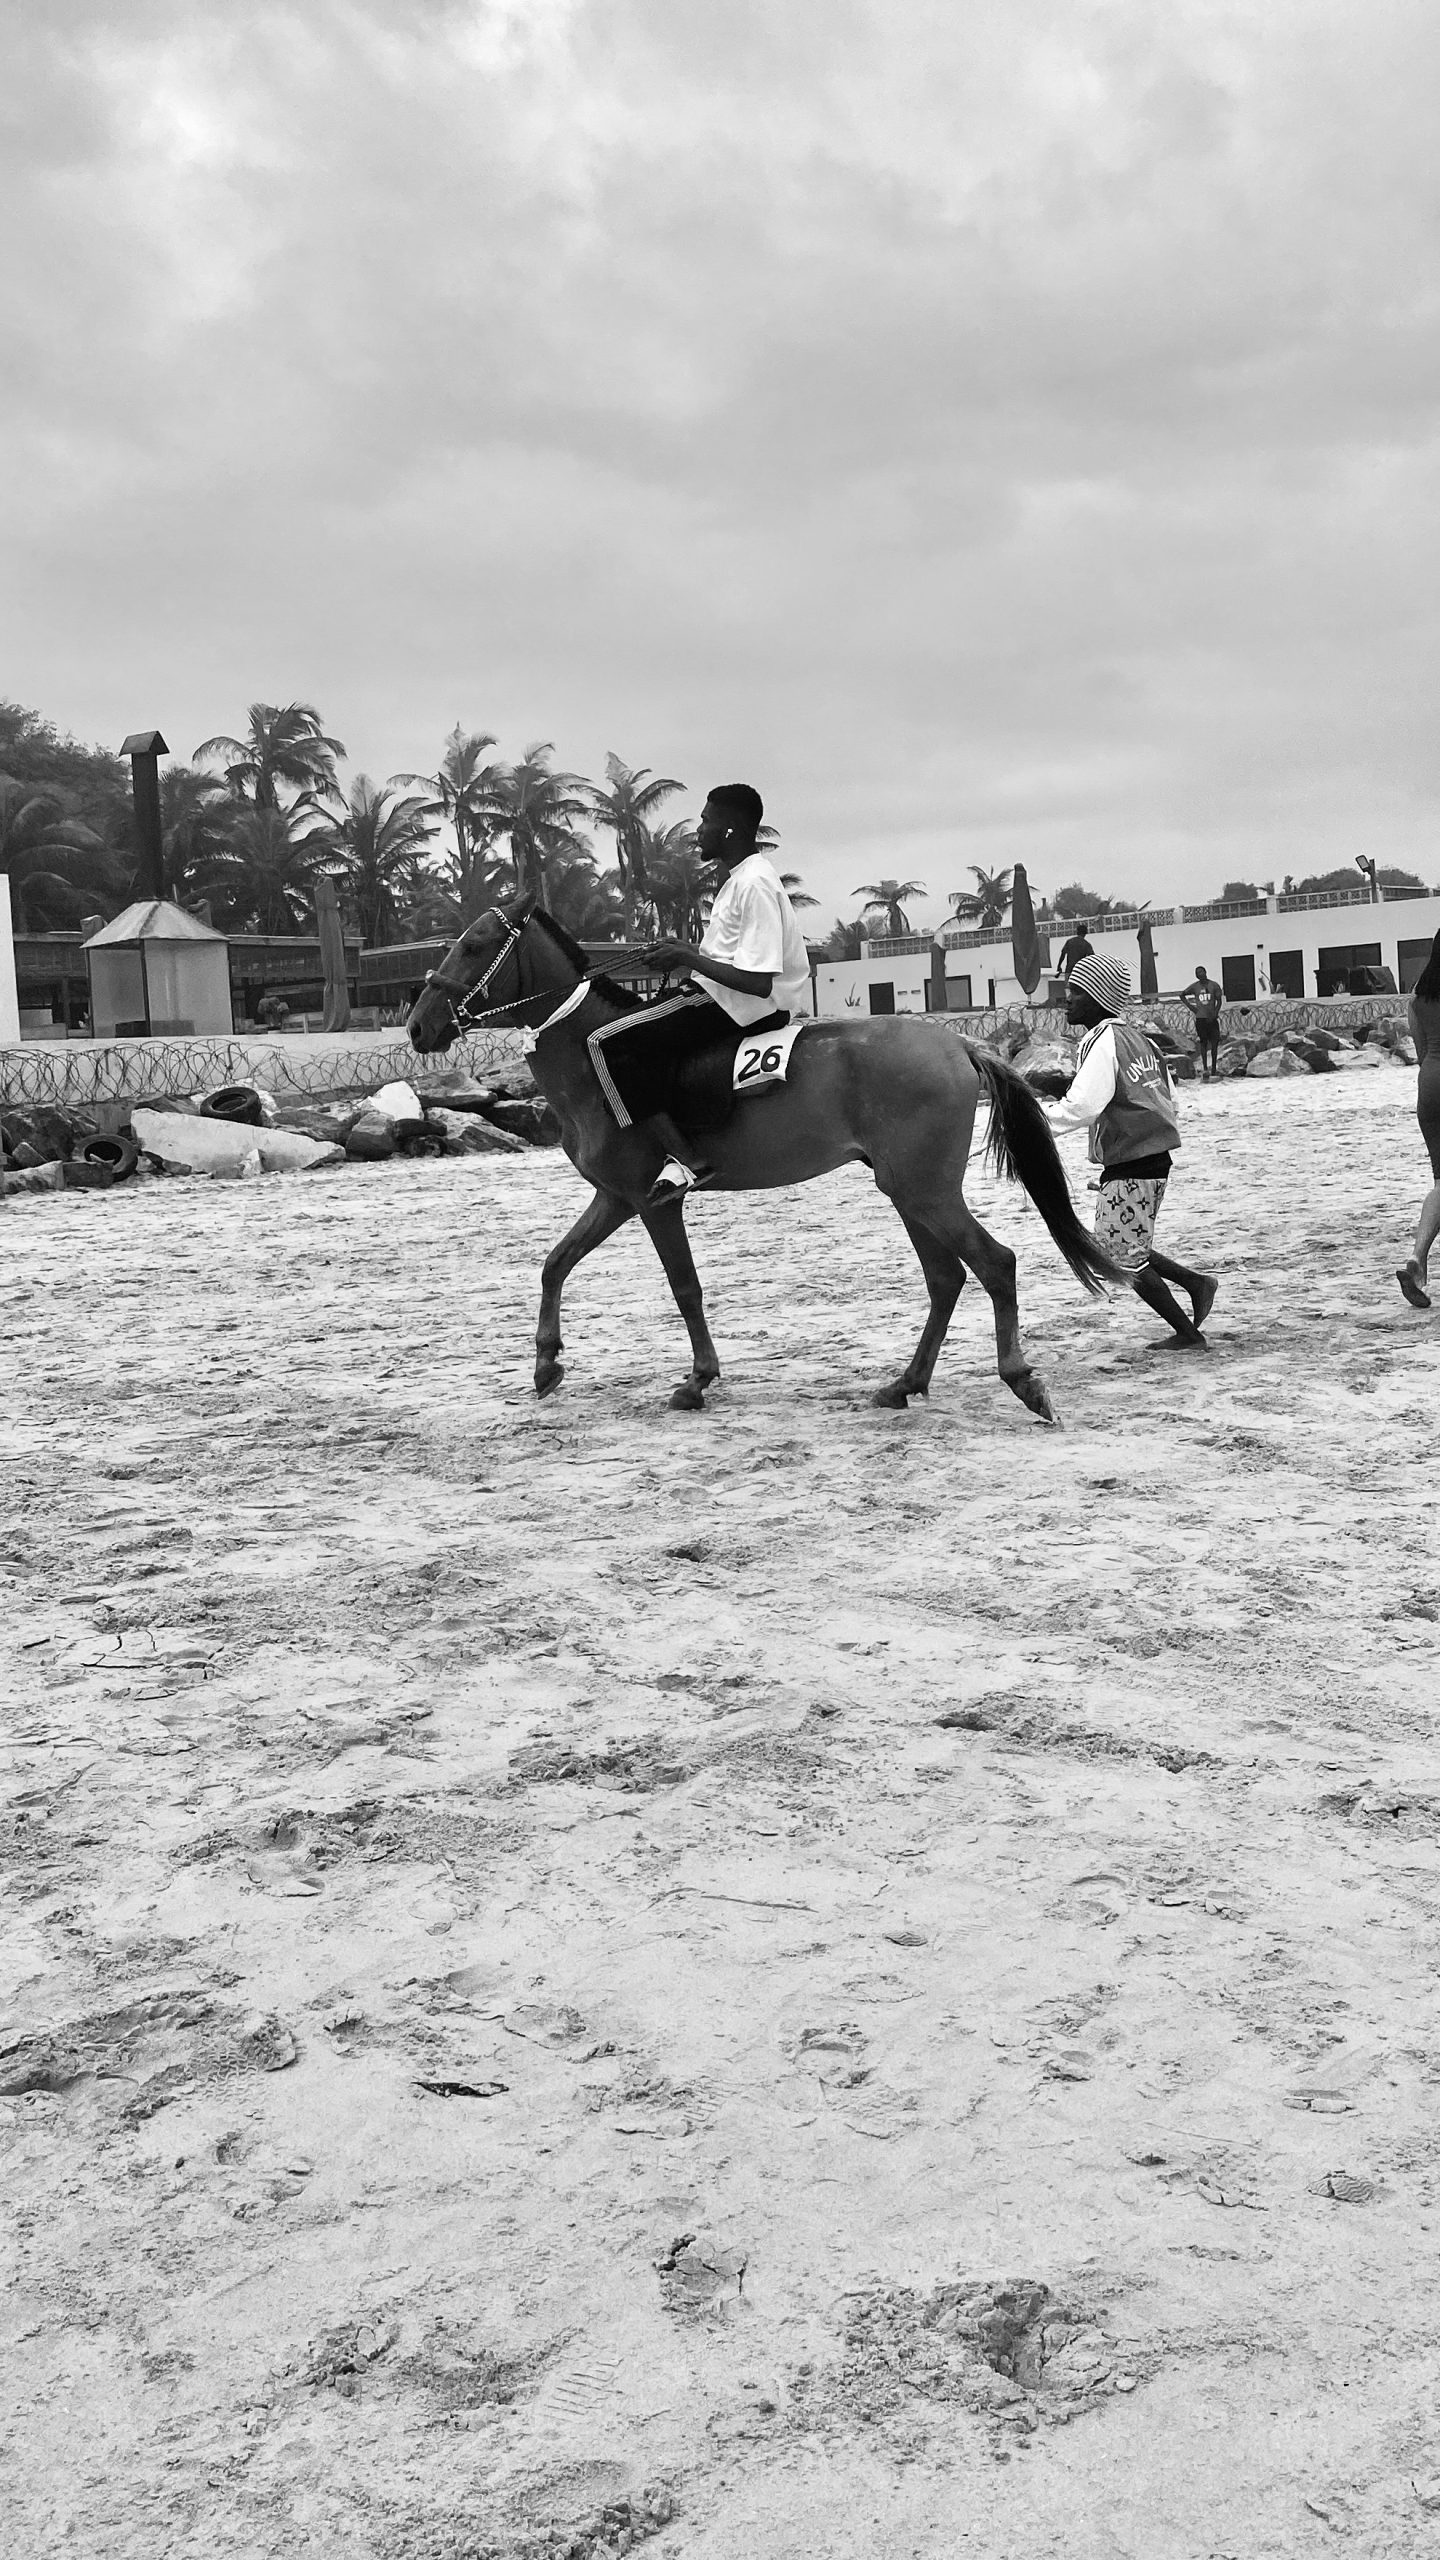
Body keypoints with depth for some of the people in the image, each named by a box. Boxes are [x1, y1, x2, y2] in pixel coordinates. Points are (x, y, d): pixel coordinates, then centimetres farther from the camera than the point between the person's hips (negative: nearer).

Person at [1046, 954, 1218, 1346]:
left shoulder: (1103, 1042, -15)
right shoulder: (1138, 1037, 12)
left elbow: (1081, 1107, -24)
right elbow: (1168, 1093, 18)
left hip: (1129, 1168, -9)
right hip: (1155, 1158, 9)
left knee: (1125, 1258, 2)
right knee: (1113, 1247, 20)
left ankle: (1189, 1334, 8)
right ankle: (1196, 1282, 17)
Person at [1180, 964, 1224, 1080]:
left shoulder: (1213, 985, 1)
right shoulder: (1194, 986, 6)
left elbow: (1219, 1001, 0)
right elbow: (1182, 995, 18)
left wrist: (1214, 1015, -11)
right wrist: (1191, 1007, 7)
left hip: (1212, 1018, -1)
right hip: (1200, 1018, 1)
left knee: (1214, 1043, -3)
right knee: (1203, 1042, -2)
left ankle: (1213, 1069, 1)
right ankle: (1204, 1068, -4)